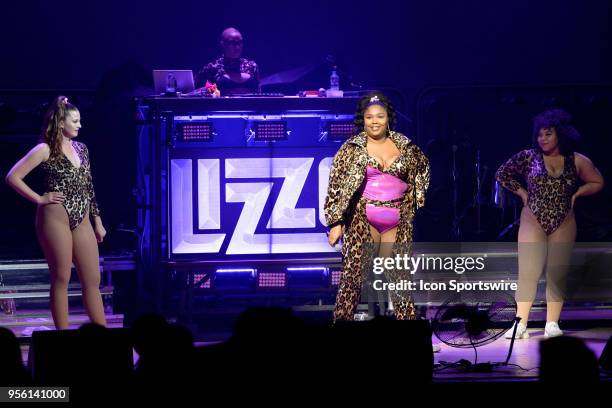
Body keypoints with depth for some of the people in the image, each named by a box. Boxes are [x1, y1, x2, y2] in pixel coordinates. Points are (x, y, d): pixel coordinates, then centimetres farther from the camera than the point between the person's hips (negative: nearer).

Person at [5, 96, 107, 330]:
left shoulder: (80, 149, 14)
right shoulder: (46, 150, -5)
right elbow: (13, 177, -10)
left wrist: (98, 222, 17)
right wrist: (40, 199, -9)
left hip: (82, 220, 6)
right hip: (56, 217, -6)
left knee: (93, 281, 4)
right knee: (61, 279, -3)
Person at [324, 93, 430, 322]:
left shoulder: (405, 146, 8)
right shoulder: (353, 149, -2)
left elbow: (421, 168, 28)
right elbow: (337, 186, -3)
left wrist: (415, 200, 18)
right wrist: (336, 222, -9)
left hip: (398, 222, 3)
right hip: (363, 220, -3)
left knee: (399, 275, 6)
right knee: (355, 274, -7)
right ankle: (342, 317, -5)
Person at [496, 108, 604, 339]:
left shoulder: (577, 161, 0)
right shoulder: (529, 157, -1)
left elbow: (597, 183, 12)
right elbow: (502, 175, 10)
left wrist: (576, 194, 1)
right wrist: (521, 192, 2)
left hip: (564, 223, 1)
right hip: (533, 222, -1)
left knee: (557, 274, 3)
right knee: (528, 272, -7)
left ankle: (552, 324, 8)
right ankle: (521, 324, -6)